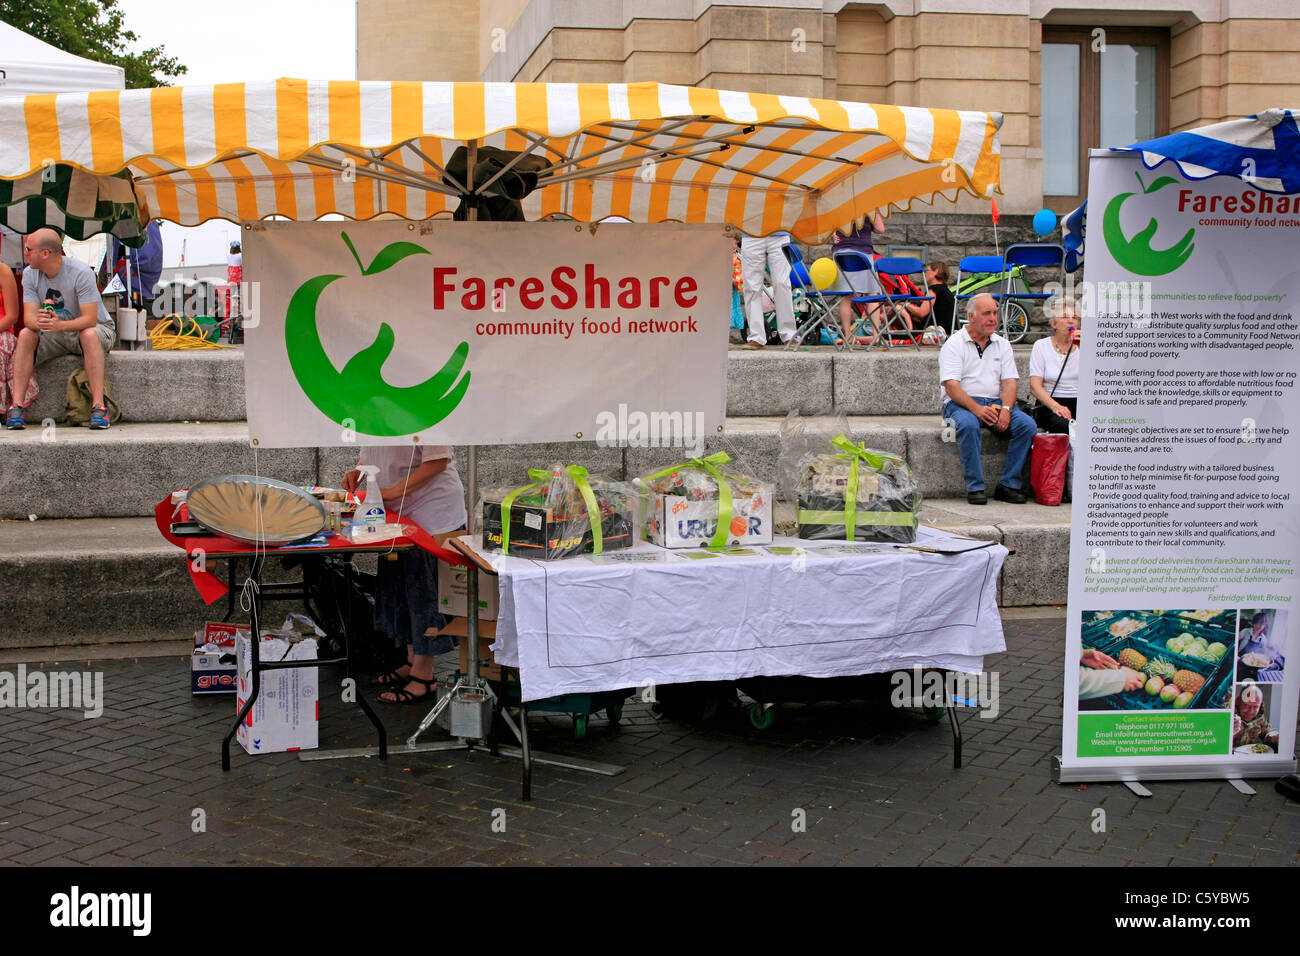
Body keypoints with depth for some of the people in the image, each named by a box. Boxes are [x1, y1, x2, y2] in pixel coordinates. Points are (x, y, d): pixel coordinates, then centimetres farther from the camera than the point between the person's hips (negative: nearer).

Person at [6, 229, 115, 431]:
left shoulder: (81, 272, -23)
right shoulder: (30, 274, -7)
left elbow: (90, 319, -28)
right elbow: (29, 317, -14)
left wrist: (60, 325, -46)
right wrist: (39, 322, -40)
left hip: (95, 328, -4)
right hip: (53, 334, 4)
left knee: (89, 334, -38)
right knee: (25, 335, -24)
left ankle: (99, 406, -42)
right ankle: (16, 405, -28)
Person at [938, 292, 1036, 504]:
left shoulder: (1002, 345, 16)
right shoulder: (954, 344, 0)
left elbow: (1010, 382, 6)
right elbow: (951, 386, -12)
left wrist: (1005, 409, -15)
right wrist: (977, 409, -26)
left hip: (995, 402, 5)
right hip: (960, 404, -5)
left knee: (1027, 425, -21)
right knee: (968, 424, -38)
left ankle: (1008, 485, -16)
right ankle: (975, 487, -29)